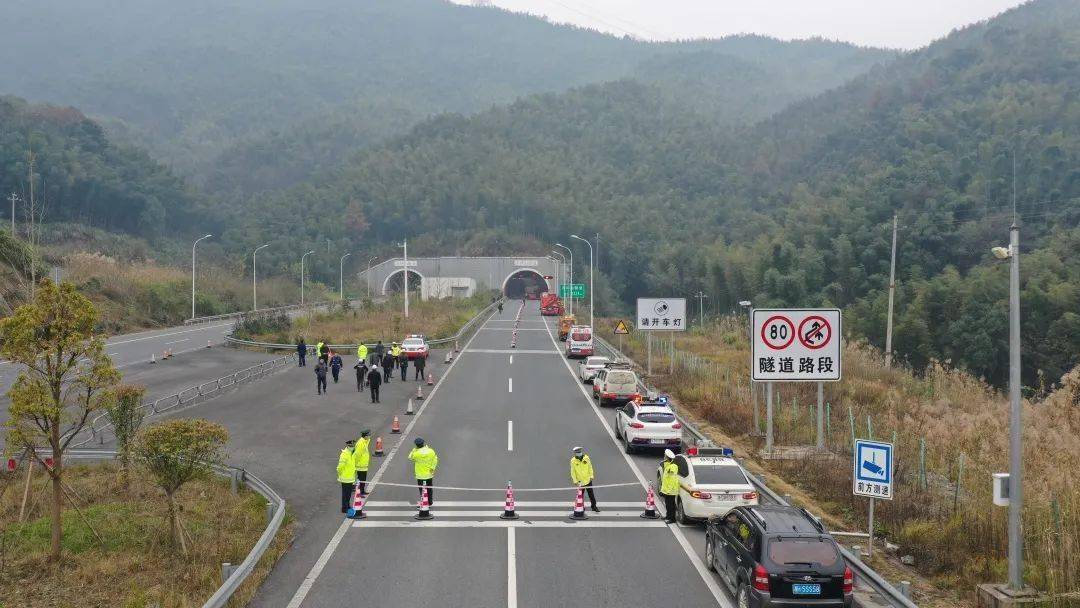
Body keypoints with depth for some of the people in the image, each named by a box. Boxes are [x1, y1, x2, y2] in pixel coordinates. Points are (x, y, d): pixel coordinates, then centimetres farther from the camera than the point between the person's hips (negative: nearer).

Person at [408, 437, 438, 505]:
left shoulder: (416, 453, -20)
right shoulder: (431, 451, -12)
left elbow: (410, 457, -1)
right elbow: (435, 460, -4)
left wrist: (414, 449, 0)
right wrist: (432, 468, 3)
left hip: (420, 475, -4)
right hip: (429, 474, 4)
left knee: (422, 489, 10)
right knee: (430, 489, 20)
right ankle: (430, 502, 32)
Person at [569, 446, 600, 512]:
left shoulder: (586, 458, -6)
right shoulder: (573, 461, -13)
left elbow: (590, 467, 4)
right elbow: (572, 472, -8)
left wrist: (591, 476, 0)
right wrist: (575, 481, -11)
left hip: (588, 480, 2)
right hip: (580, 482, -2)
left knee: (591, 495, 12)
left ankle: (594, 507, 24)